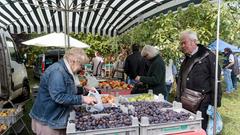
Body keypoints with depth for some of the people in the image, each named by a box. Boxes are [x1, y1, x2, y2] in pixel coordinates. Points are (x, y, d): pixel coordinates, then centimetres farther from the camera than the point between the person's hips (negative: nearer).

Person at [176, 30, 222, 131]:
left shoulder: (208, 56, -9)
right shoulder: (186, 59, 14)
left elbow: (215, 81, -13)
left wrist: (214, 104, -15)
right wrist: (178, 99, 16)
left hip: (201, 105, -7)